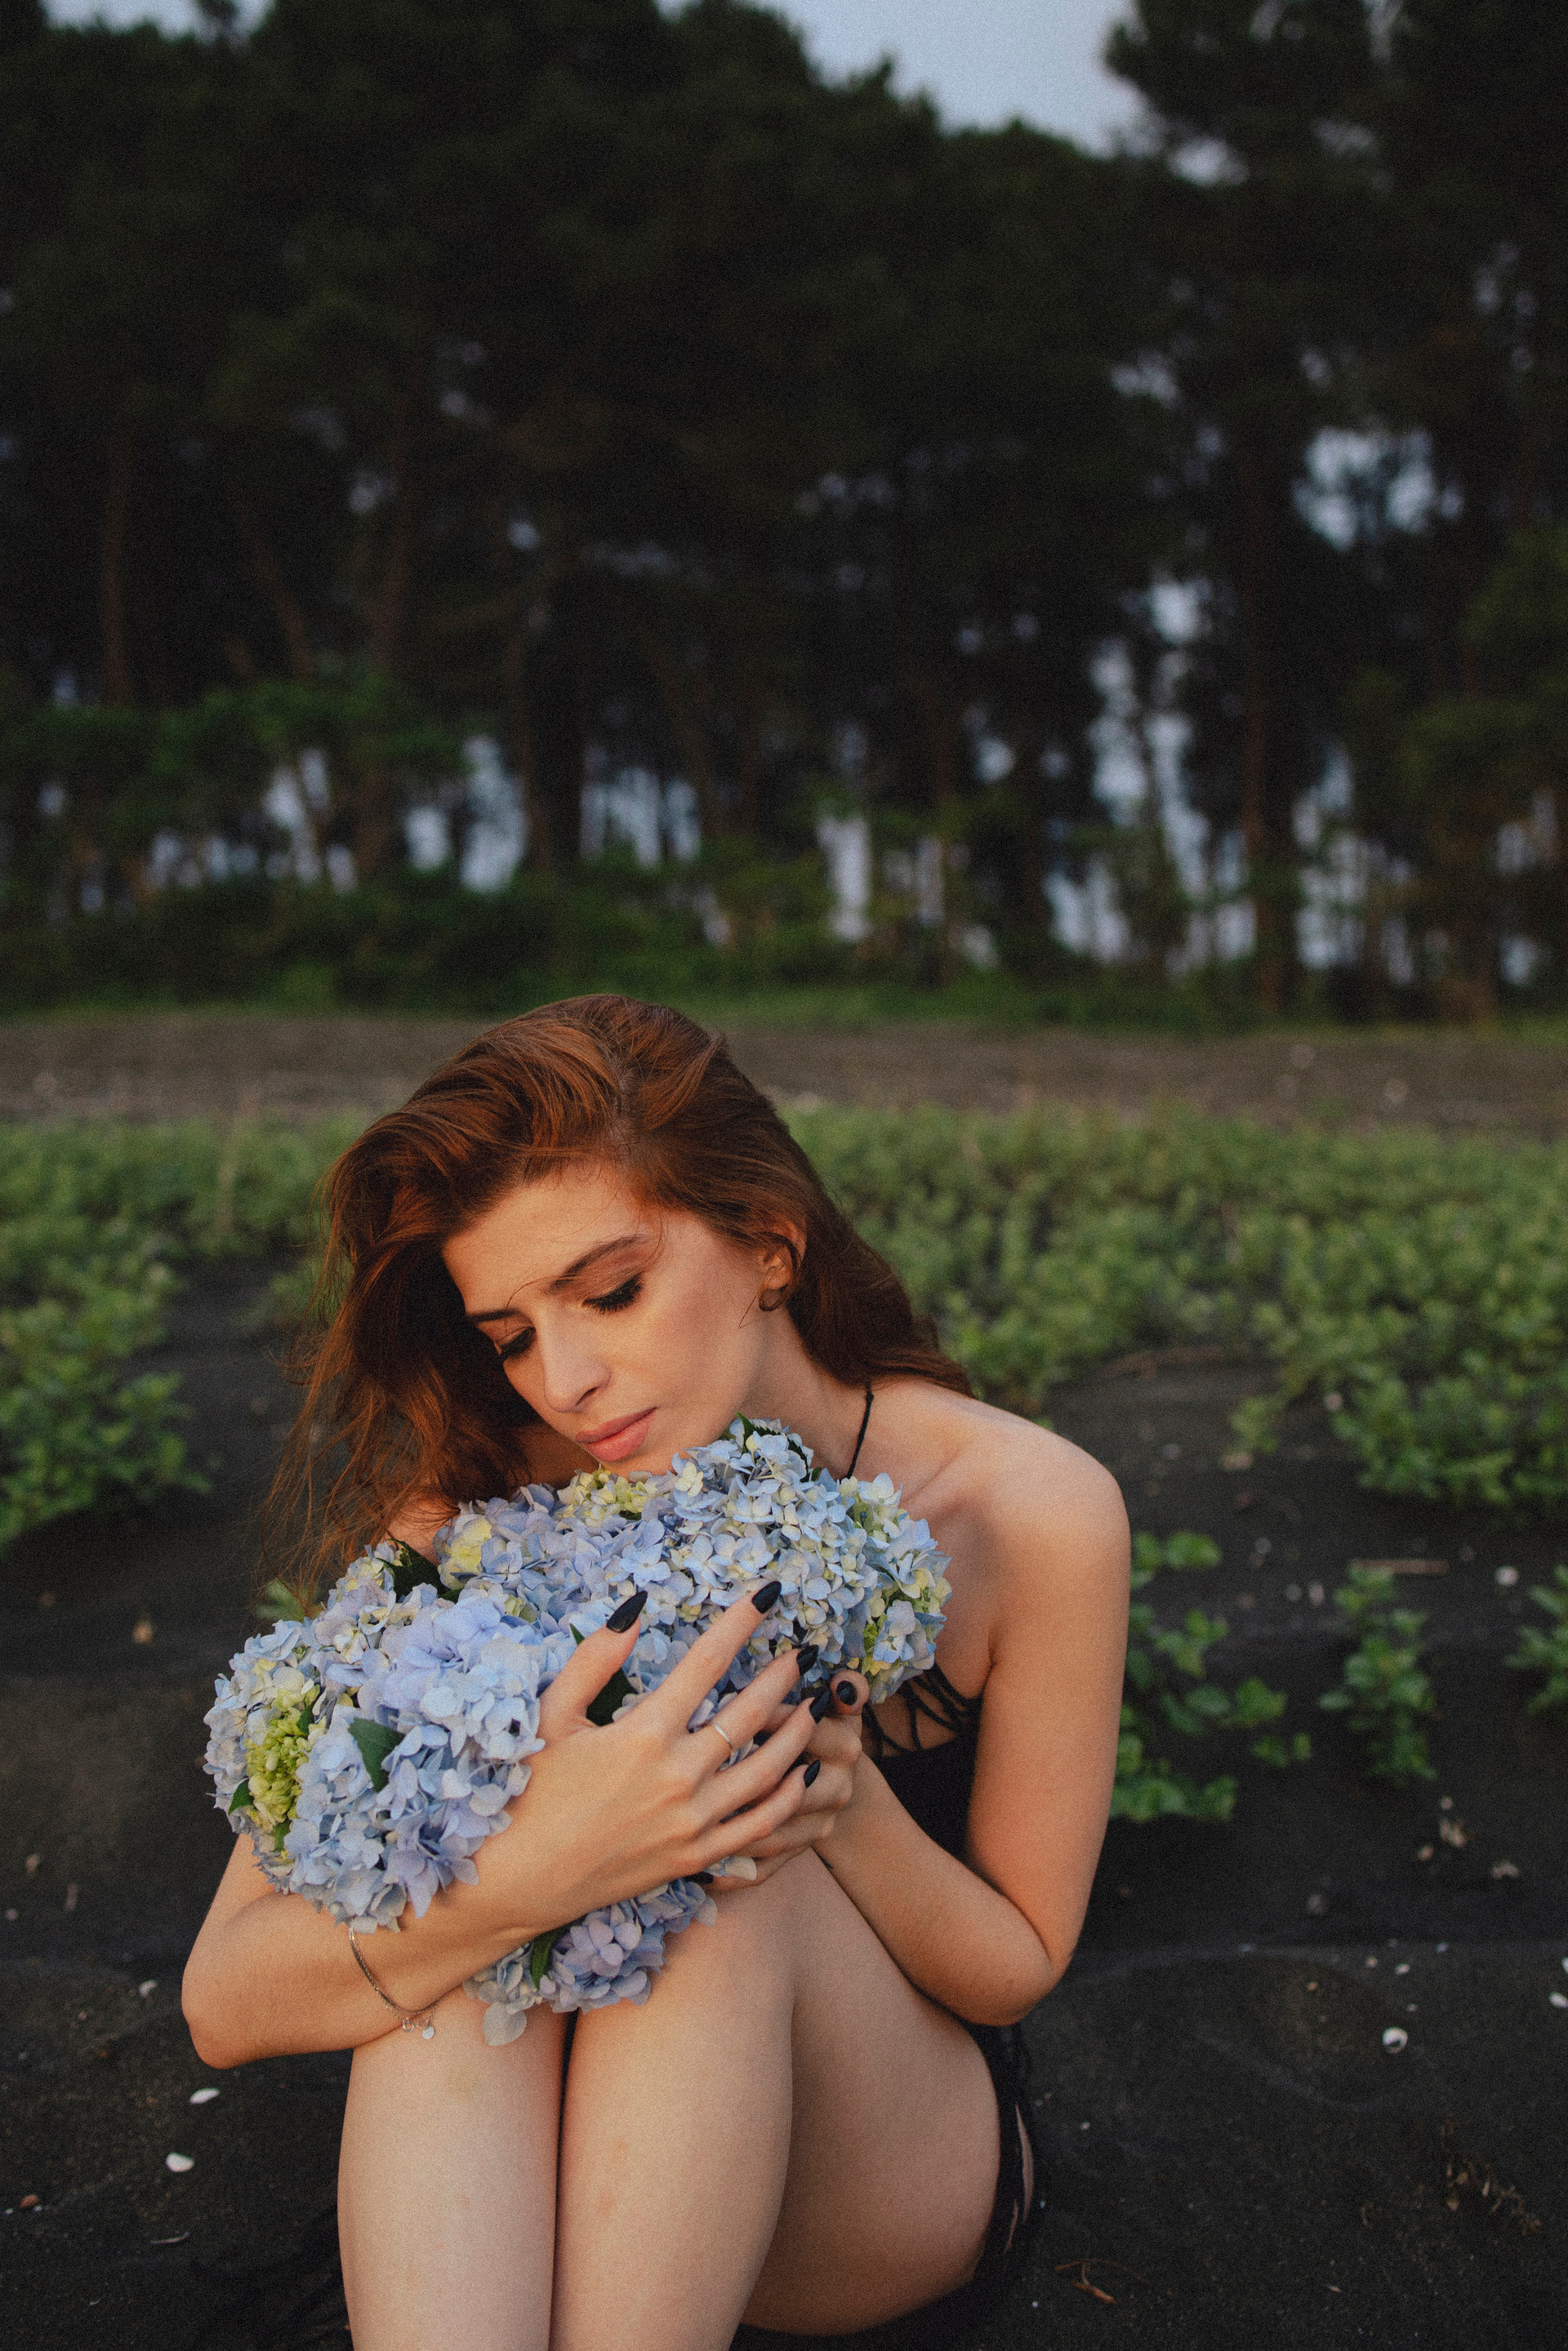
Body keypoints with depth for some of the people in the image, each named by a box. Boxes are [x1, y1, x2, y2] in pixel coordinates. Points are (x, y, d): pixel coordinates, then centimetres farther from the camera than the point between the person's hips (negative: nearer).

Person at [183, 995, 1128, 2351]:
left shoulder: (1031, 1513, -19)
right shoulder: (489, 1517, -18)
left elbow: (1017, 1965, -8)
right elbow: (225, 2002, -23)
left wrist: (842, 1797, -30)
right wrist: (532, 1872, -43)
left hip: (910, 2175, -1)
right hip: (567, 2177, 1)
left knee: (740, 1881, -34)